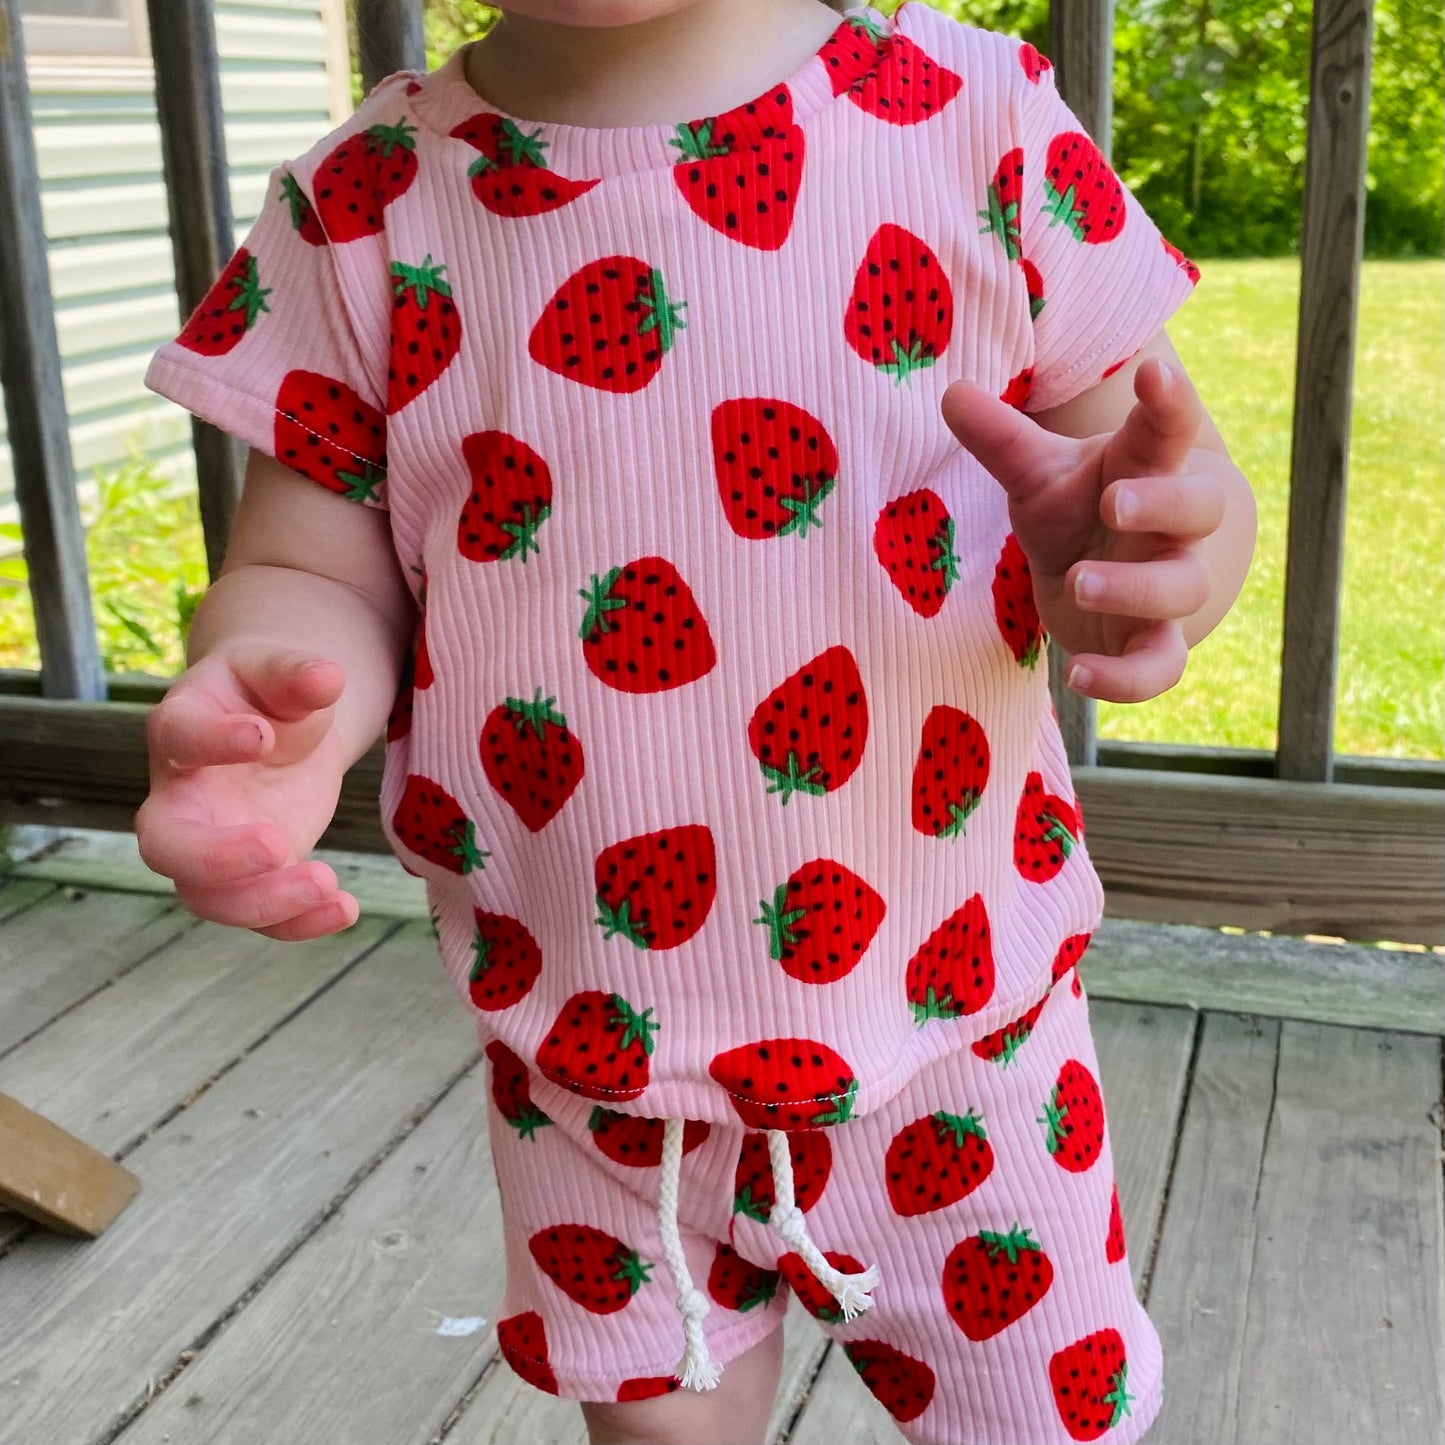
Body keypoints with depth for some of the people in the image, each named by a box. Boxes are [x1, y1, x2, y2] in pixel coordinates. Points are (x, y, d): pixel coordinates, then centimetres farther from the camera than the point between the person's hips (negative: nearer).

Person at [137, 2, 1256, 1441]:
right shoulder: (368, 202, -6)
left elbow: (1136, 442, -5)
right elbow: (312, 567, -3)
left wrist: (1150, 551, -30)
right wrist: (283, 687, -27)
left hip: (953, 1007, 0)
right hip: (590, 1044, 1)